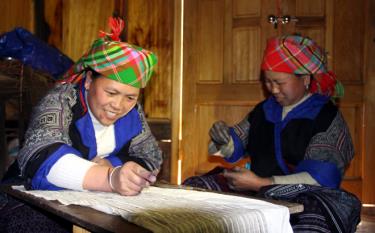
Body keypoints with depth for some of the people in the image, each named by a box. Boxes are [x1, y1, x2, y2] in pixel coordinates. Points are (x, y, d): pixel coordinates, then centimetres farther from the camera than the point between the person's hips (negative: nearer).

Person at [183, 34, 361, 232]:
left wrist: (260, 184, -19)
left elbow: (319, 178, -15)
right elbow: (233, 149, 23)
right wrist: (222, 140, -1)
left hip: (302, 201, -6)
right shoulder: (264, 110, 15)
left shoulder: (327, 117, -5)